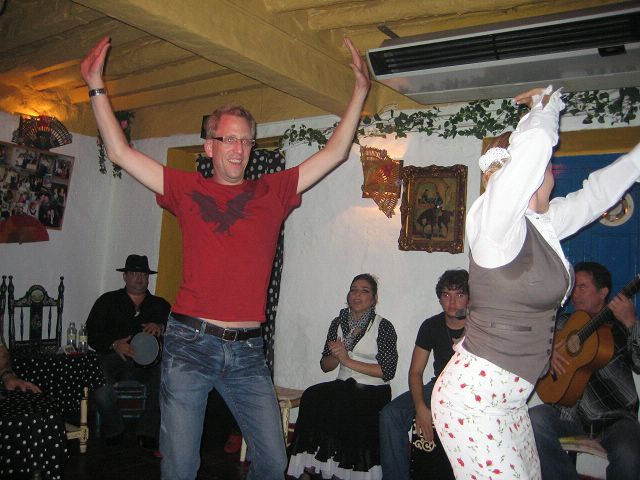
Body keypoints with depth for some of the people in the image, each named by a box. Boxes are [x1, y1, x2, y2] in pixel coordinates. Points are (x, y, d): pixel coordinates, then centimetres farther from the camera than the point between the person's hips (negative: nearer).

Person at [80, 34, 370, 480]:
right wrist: (97, 87, 6)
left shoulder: (273, 192, 9)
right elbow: (121, 152, 7)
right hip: (190, 342, -1)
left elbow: (335, 153, 9)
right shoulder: (189, 190, 7)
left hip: (247, 350, 2)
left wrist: (361, 90, 6)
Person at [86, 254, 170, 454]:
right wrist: (114, 344, -14)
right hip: (112, 356, 0)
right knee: (100, 382, -34)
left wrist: (161, 328, -13)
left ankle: (148, 434, -16)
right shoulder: (108, 301, 17)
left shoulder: (160, 305, 21)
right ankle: (114, 430, -6)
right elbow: (92, 334, 6)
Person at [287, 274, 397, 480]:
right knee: (312, 396, -25)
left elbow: (388, 371, -11)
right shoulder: (338, 323, 11)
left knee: (339, 406, -32)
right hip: (343, 386, 4)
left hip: (374, 392, -4)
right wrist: (336, 356, -9)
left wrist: (348, 361, -15)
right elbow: (325, 366, 14)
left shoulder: (383, 327, -3)